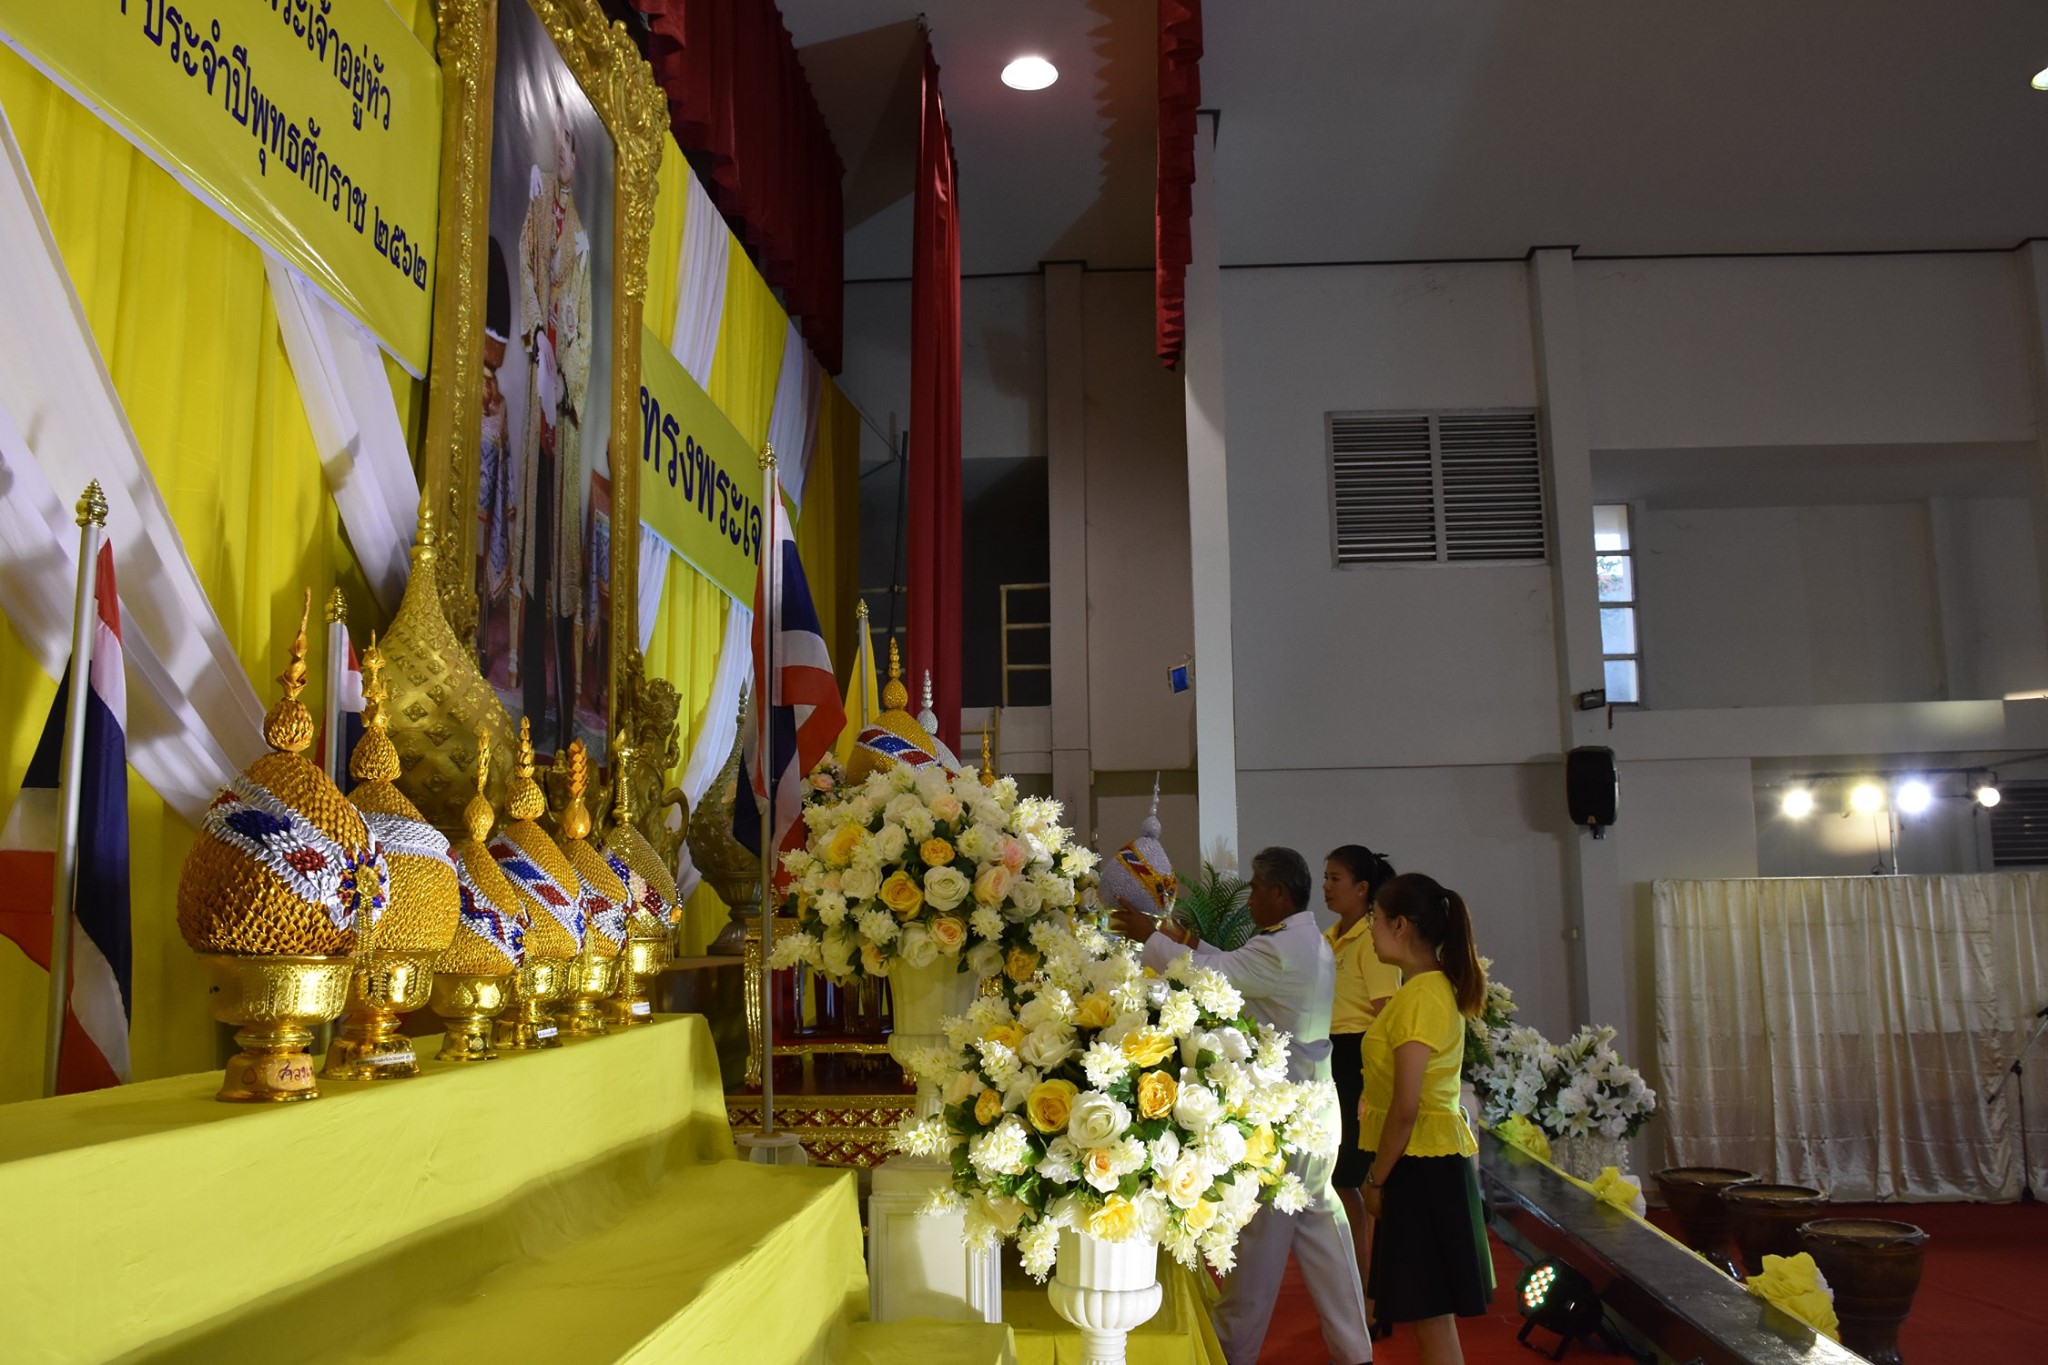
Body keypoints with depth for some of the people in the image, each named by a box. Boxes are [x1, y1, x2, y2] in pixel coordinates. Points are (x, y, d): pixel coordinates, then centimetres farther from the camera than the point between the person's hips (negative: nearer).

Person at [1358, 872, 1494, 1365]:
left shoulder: (1419, 996, -19)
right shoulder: (1436, 987, 11)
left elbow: (1406, 1107, -21)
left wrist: (1377, 1180, -12)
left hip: (1419, 1163, -10)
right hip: (1433, 1157, 10)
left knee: (1430, 1312, -1)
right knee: (1428, 1309, 16)